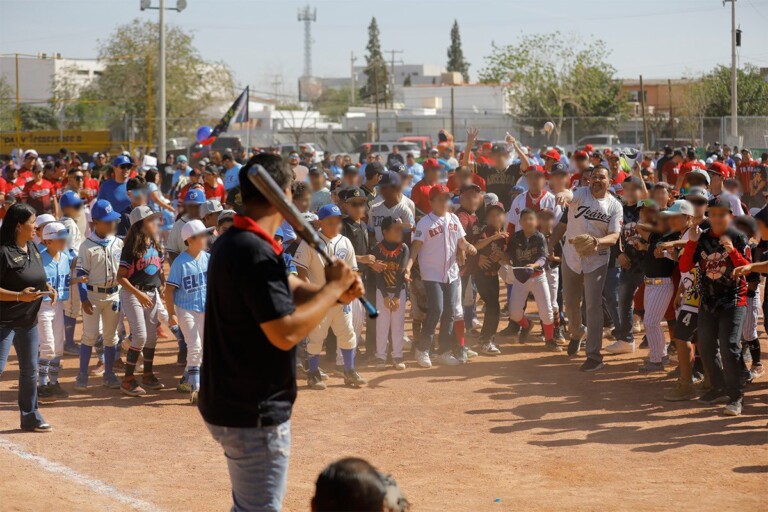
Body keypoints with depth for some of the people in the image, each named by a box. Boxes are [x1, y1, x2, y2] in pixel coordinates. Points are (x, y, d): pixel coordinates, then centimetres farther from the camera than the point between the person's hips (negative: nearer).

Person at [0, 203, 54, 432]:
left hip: (29, 320, 8)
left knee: (30, 369, 16)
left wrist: (47, 288, 3)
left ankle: (30, 417, 29)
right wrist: (19, 296, -29)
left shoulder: (32, 248, 8)